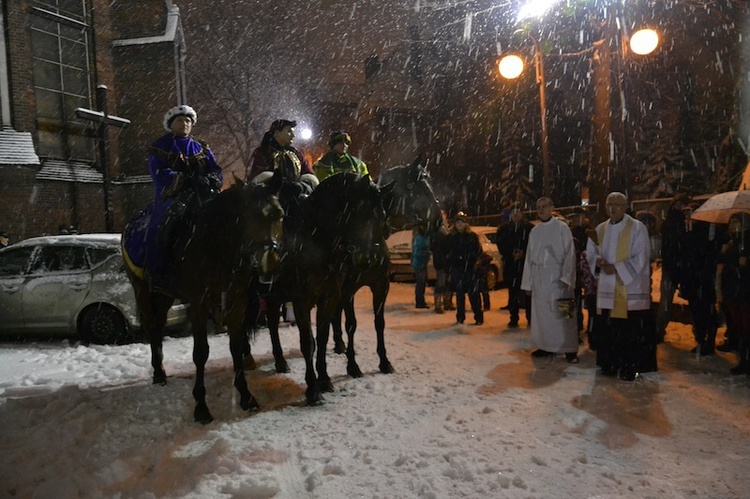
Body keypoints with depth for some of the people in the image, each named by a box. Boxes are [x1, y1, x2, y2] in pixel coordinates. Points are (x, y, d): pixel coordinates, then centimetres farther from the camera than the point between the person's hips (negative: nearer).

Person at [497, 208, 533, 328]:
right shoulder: (504, 228, 8)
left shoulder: (530, 228, 1)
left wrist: (523, 254, -12)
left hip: (526, 263, -2)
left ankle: (530, 318, 12)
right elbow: (501, 245, 6)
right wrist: (511, 253, -7)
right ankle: (513, 319, 10)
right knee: (512, 293, 3)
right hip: (510, 264, 2)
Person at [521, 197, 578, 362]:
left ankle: (570, 349, 3)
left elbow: (570, 253, -6)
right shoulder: (534, 231, 11)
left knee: (560, 312, -5)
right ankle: (547, 346, 18)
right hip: (538, 277, 5)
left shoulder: (561, 227, -3)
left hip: (556, 275, -5)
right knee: (541, 312, 8)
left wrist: (566, 277, -14)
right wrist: (528, 282, 10)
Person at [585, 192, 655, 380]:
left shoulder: (637, 228, -4)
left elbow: (640, 259, -9)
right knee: (607, 328, 7)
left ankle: (629, 368, 8)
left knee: (630, 331, -2)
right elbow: (590, 253, 14)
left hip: (630, 288, -4)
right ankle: (610, 364, 19)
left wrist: (616, 268, -16)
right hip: (607, 287, 5)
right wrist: (597, 261, -8)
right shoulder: (601, 229, 11)